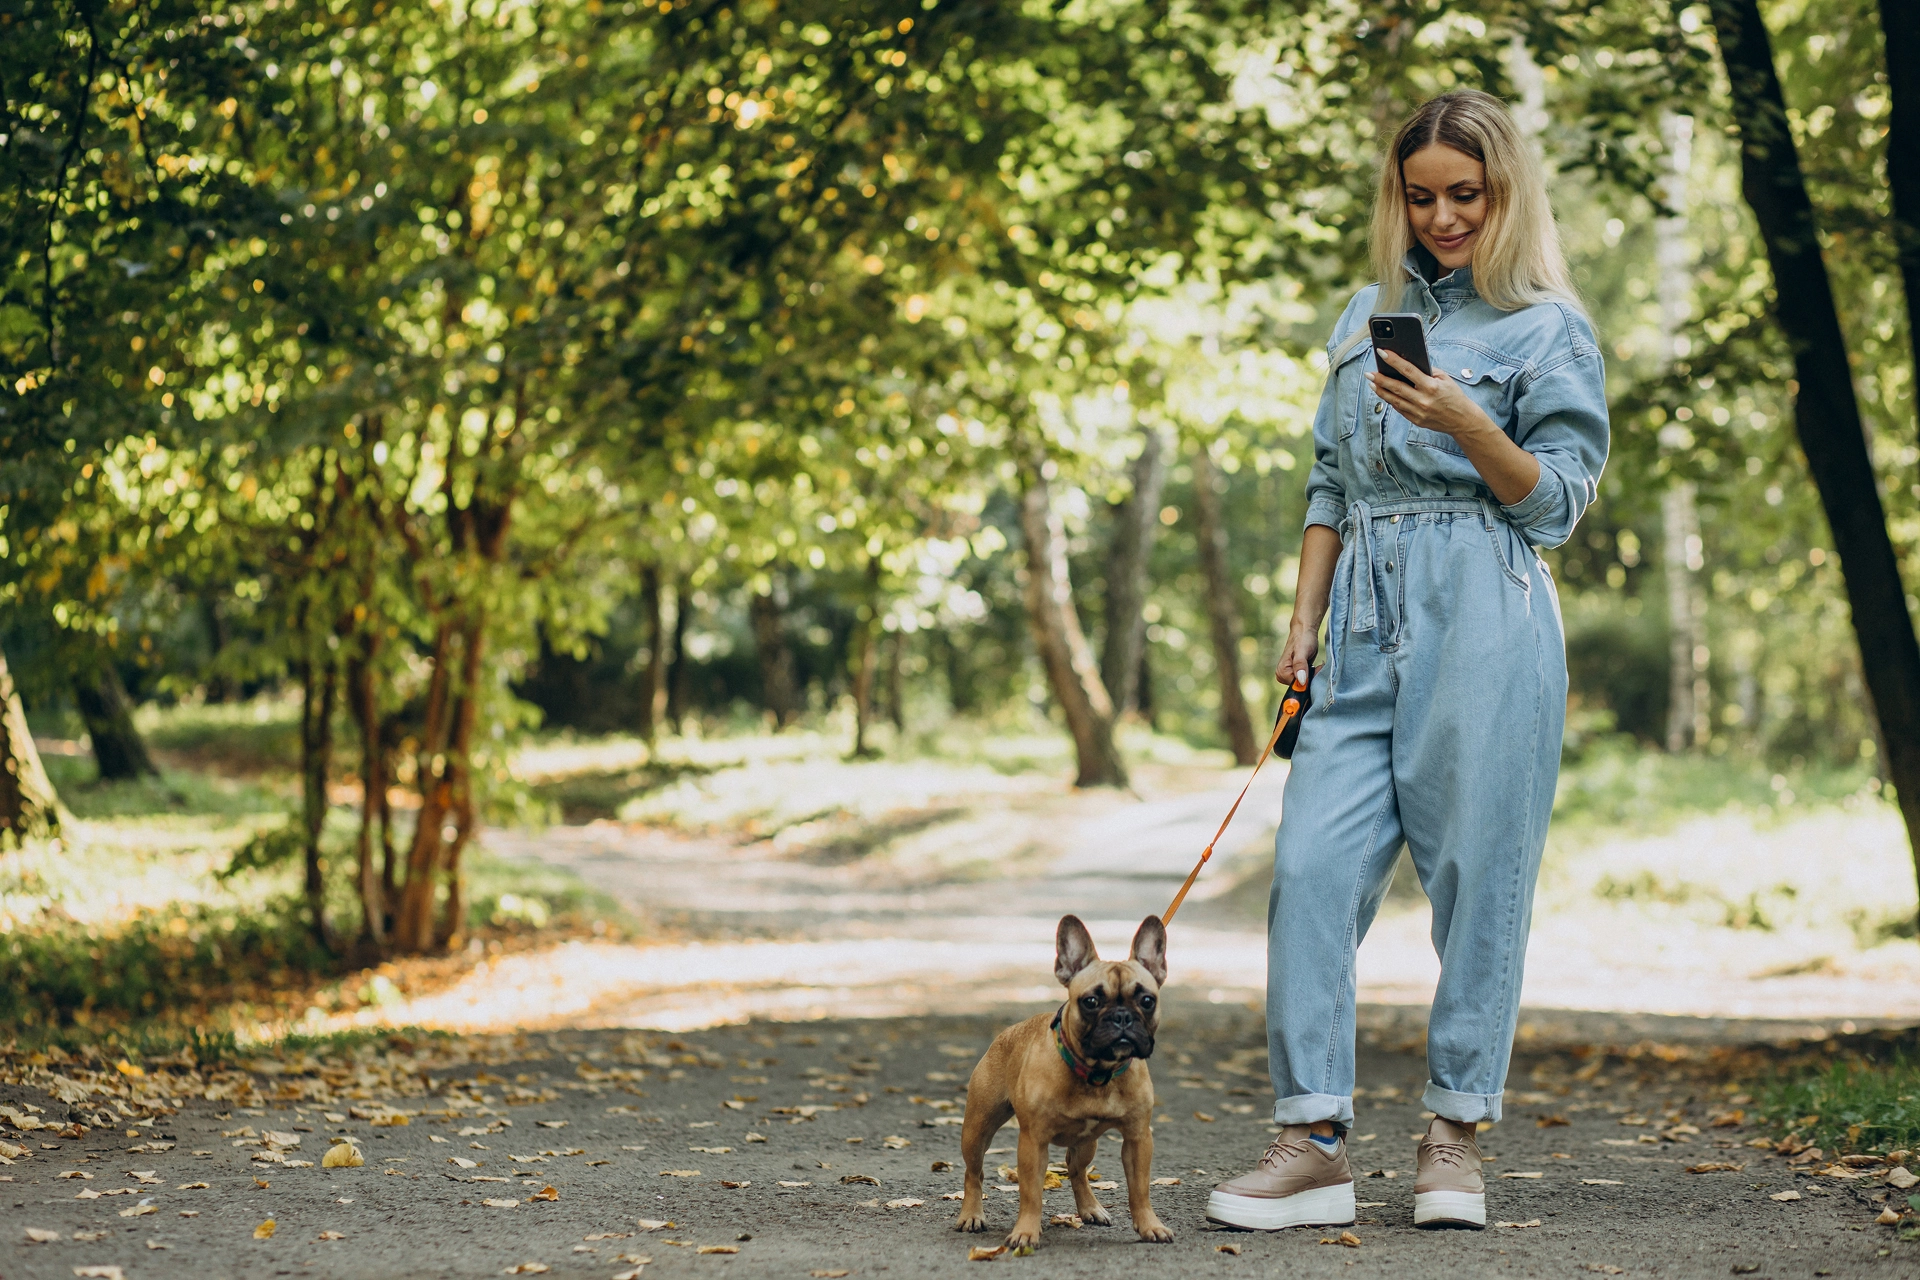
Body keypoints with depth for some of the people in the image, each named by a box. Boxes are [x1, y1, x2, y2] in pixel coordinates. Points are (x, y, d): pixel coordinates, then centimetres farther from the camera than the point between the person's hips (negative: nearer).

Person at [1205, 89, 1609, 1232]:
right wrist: (1305, 618, 13)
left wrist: (1465, 423, -17)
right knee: (1314, 867, -6)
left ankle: (1457, 1138, 8)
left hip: (1485, 624, -5)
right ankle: (1314, 1144, -4)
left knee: (1477, 877, -4)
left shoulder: (1549, 327, 4)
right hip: (1368, 625, 5)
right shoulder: (1369, 314, 20)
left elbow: (1560, 497, -2)